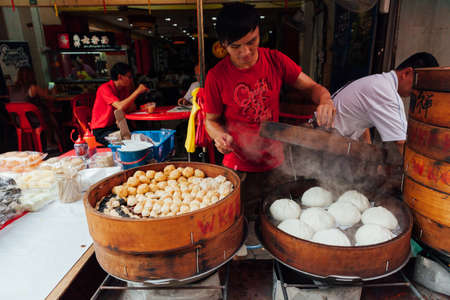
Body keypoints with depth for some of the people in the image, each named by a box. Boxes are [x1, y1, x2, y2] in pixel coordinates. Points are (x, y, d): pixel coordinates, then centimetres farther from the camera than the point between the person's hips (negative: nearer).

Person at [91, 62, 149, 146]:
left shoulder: (124, 89, 6)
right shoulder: (105, 88, -17)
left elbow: (131, 109, 2)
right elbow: (120, 107, -31)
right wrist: (137, 91, -25)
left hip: (116, 126, 7)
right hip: (101, 130, -7)